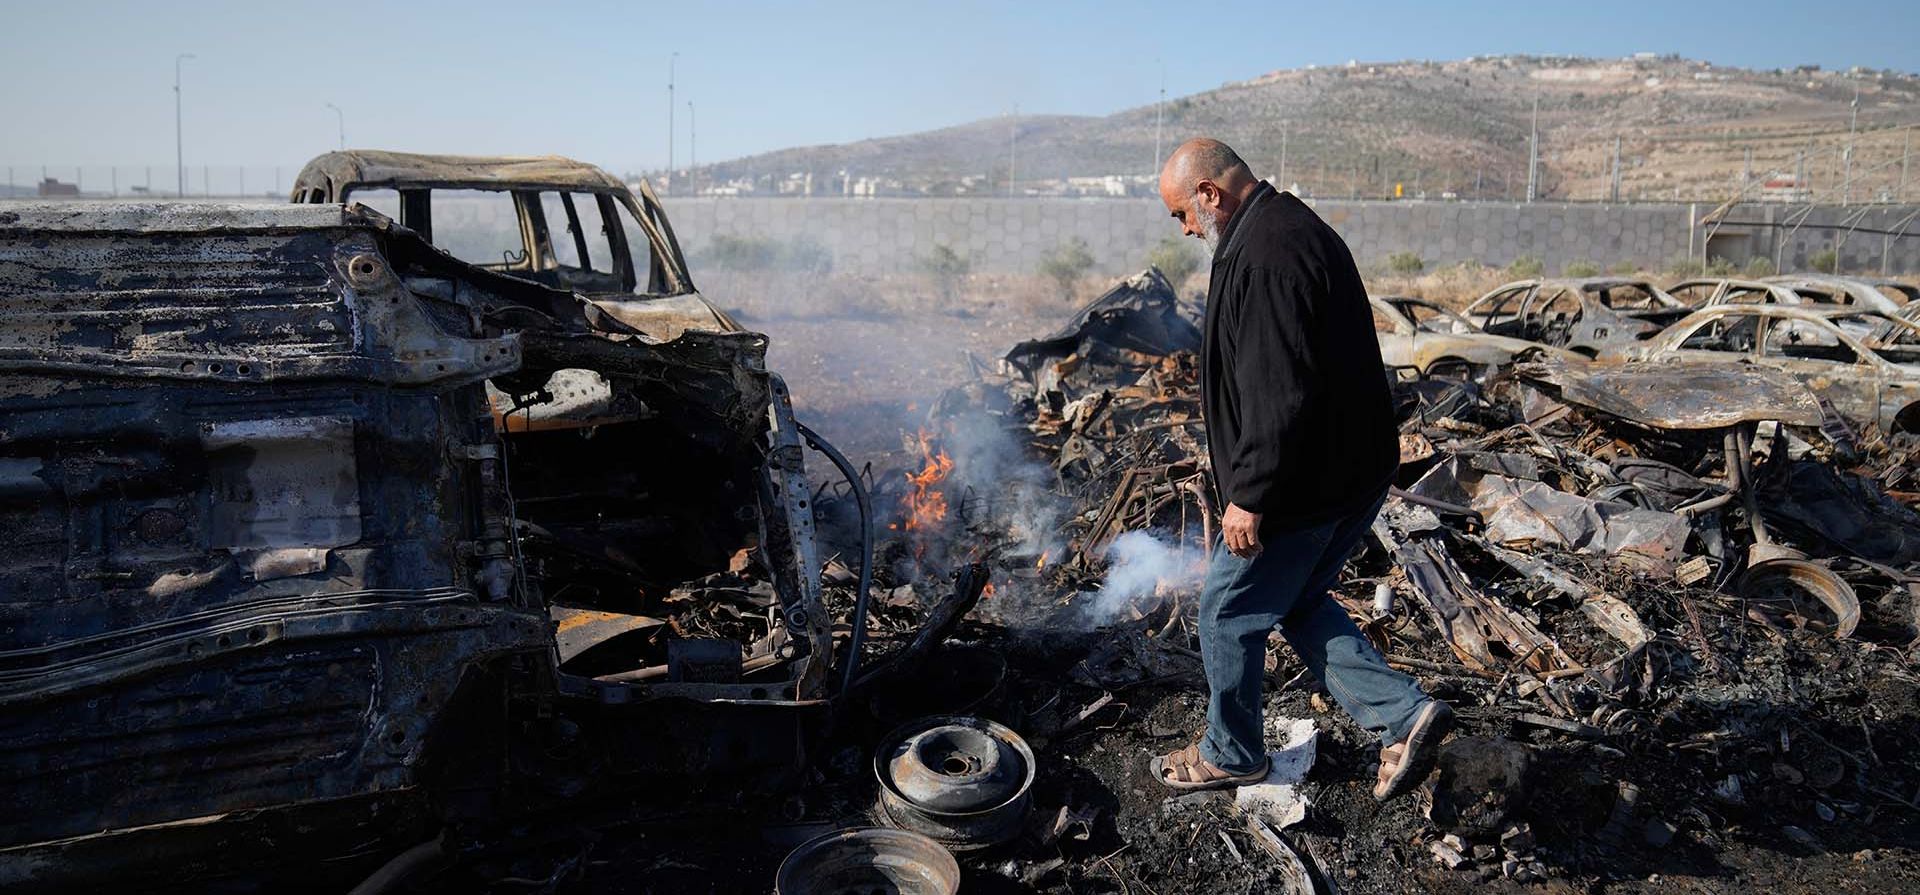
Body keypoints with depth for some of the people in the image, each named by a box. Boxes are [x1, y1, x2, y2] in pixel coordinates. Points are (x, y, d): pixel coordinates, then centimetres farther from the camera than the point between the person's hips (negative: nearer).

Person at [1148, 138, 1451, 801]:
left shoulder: (1263, 256, -23)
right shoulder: (1299, 228, 12)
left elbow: (1281, 397, -29)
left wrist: (1250, 497, -23)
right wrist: (1221, 400, 27)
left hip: (1304, 486, -10)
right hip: (1357, 471, 11)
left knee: (1228, 614, 8)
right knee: (1298, 604, 23)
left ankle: (1231, 755, 26)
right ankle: (1405, 714, 16)